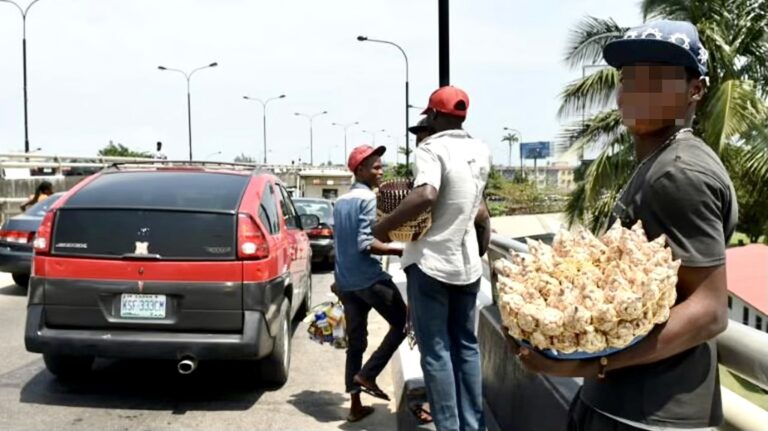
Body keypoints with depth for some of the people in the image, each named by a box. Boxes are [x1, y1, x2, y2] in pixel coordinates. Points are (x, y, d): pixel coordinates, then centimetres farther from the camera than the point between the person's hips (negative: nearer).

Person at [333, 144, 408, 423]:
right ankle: (367, 375, -1)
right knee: (401, 324, 5)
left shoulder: (340, 202, 16)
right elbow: (365, 243, -19)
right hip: (370, 279, -8)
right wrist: (400, 251, -18)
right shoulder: (368, 198, -10)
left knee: (355, 343, 11)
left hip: (345, 282, 8)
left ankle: (355, 406, 13)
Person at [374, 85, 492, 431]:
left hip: (431, 263, -7)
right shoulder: (481, 151, 10)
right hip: (467, 263, 7)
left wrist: (384, 226, -21)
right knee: (466, 346, 15)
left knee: (436, 352, 0)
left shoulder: (432, 149, -14)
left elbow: (425, 196, -32)